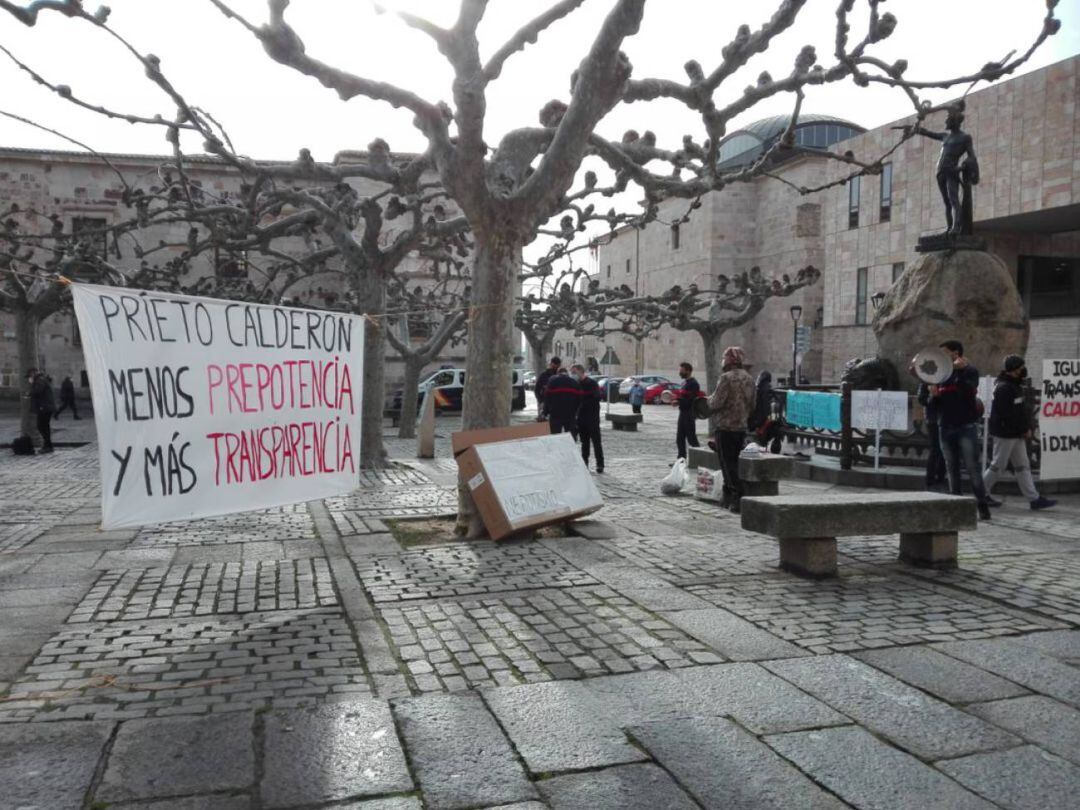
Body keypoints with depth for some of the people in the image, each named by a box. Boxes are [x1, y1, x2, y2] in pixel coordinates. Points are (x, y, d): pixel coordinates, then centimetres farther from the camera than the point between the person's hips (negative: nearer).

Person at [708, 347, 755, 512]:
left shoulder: (727, 378, -15)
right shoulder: (748, 379, 10)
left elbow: (716, 404, -17)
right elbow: (752, 405, 16)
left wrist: (710, 399, 3)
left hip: (726, 427, -8)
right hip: (742, 427, 8)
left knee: (728, 464, -4)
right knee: (733, 462, 15)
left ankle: (738, 497, -8)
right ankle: (728, 496, 21)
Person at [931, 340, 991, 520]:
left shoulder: (969, 371, 0)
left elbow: (969, 391, -18)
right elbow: (933, 404, 16)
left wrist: (960, 370, -25)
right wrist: (933, 395, -6)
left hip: (966, 426, -5)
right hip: (945, 427, 5)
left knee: (972, 467, -7)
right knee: (952, 469, 7)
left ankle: (982, 505, -2)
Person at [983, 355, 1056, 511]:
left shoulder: (1015, 385, 14)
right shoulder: (1003, 388, -19)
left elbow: (1021, 409, 17)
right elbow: (1007, 415, -23)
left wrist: (1027, 427, 5)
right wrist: (1024, 429, -15)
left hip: (1017, 434, 10)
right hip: (1005, 434, -10)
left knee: (1023, 466, 9)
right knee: (998, 465, -1)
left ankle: (1034, 499, 10)